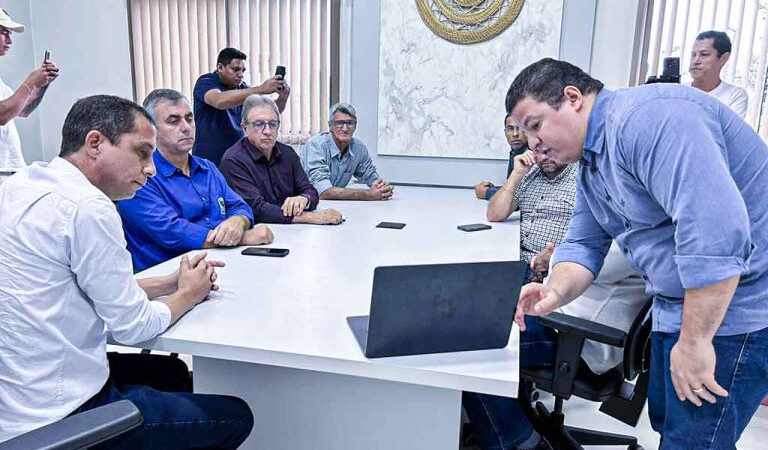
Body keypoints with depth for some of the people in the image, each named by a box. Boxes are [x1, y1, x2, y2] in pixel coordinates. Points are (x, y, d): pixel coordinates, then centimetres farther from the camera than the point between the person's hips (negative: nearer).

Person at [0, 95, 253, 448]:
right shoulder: (86, 206, -24)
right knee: (236, 416, 3)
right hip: (57, 418, -9)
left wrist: (167, 284, 7)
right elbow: (132, 326, -17)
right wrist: (188, 294, 1)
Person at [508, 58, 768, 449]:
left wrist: (694, 341, -26)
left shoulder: (647, 117, -24)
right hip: (681, 300, 10)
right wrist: (557, 292, -13)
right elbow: (583, 243, 8)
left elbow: (715, 227, -32)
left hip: (732, 305, -10)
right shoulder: (590, 163, 9)